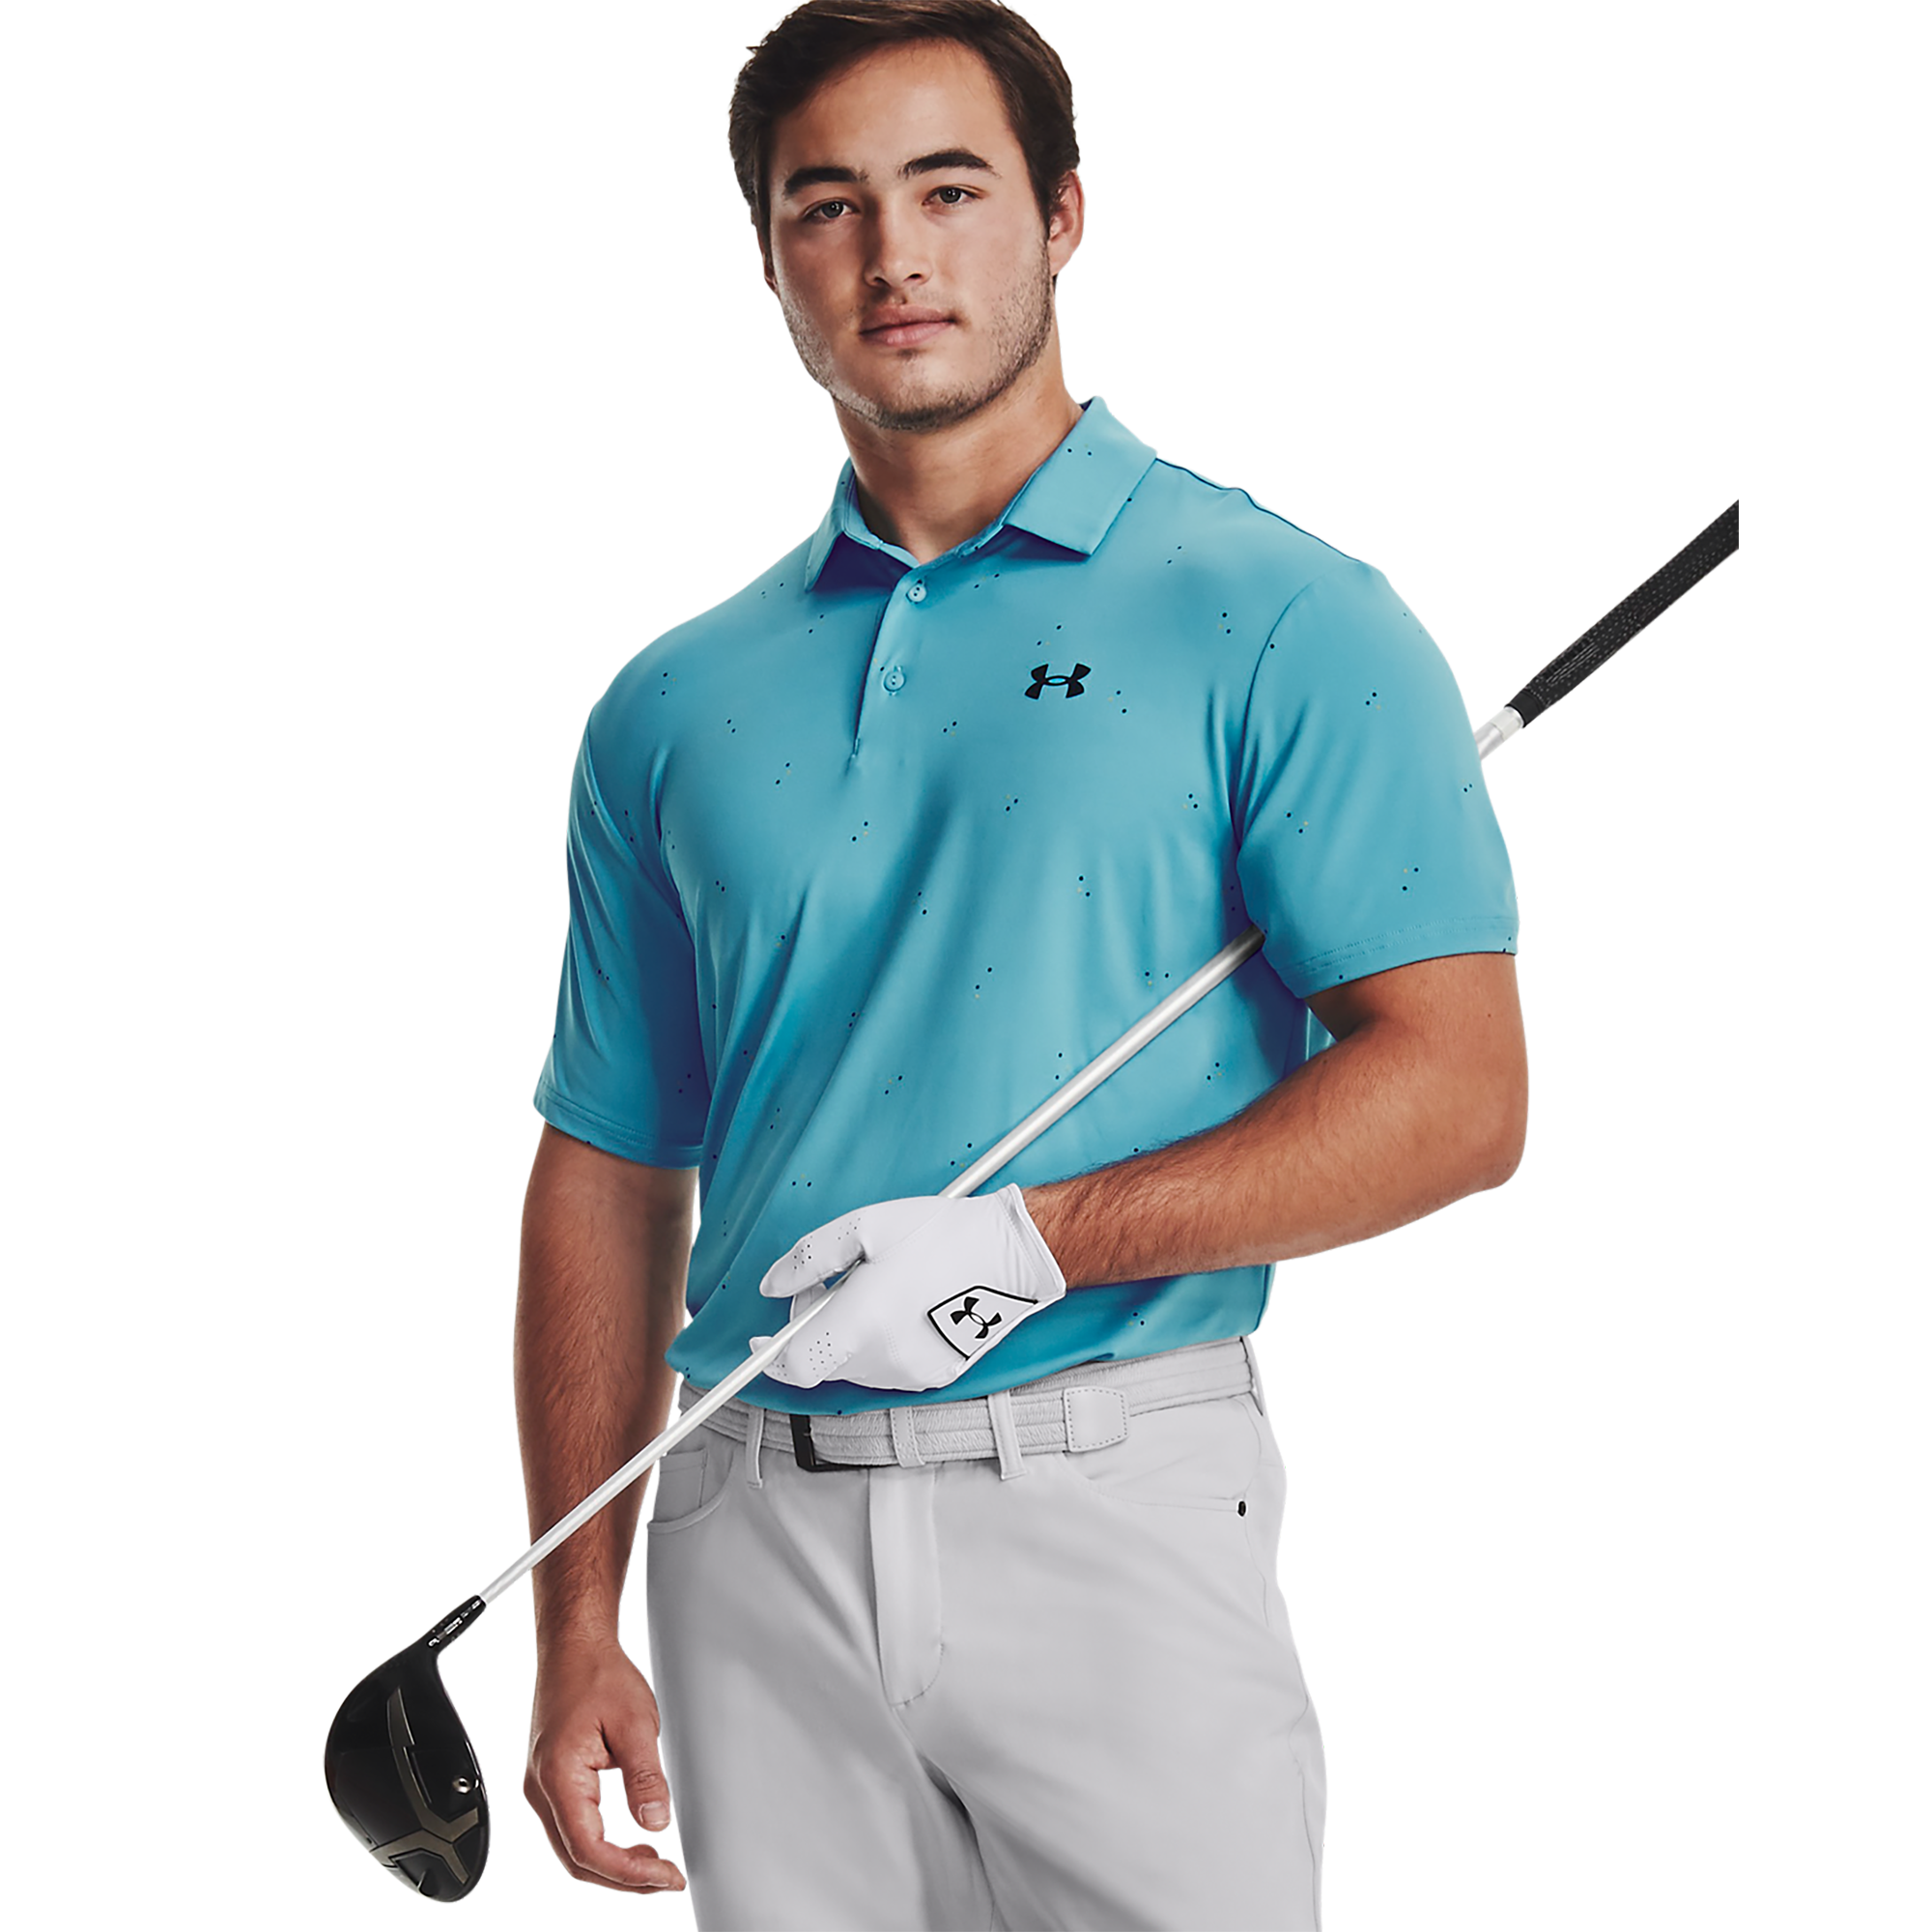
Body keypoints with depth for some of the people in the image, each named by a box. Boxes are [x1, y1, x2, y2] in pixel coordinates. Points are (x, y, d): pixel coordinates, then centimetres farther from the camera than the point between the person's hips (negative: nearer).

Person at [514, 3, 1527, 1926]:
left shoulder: (1277, 623, -1)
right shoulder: (673, 706, 12)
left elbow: (1458, 1093, -9)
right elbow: (609, 1174, 14)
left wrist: (1035, 1239, -18)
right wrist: (579, 1621, 7)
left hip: (1113, 1508, -3)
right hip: (752, 1540, 4)